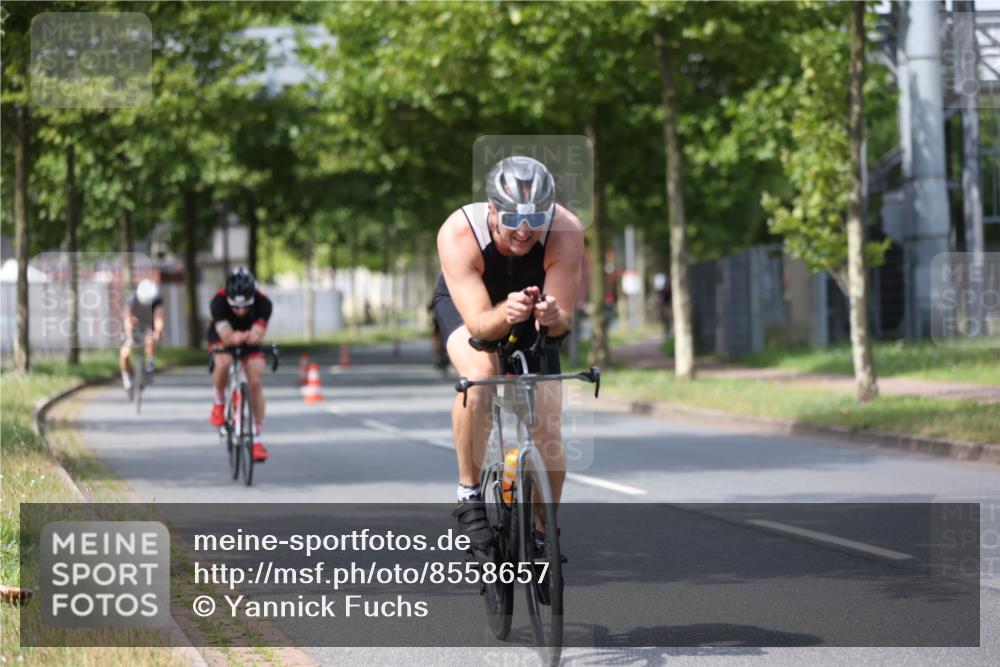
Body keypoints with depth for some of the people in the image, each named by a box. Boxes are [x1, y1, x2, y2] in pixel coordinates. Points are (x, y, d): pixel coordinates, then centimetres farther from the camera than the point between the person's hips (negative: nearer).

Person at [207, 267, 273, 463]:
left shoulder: (263, 303, -33)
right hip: (222, 337, -1)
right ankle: (219, 401, -4)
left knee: (255, 382, -12)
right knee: (223, 363, -33)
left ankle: (258, 437, -3)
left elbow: (257, 337, -38)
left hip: (249, 339, 1)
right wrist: (234, 338, -62)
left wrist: (247, 337, -61)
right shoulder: (219, 302, -36)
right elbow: (227, 338, -39)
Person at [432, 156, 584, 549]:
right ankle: (469, 494, -19)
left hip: (533, 313, 2)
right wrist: (506, 314, -62)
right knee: (480, 373, -35)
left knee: (547, 429, -7)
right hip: (465, 304, -2)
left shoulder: (565, 233, -33)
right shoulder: (458, 234, -38)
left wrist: (552, 317, -54)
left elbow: (564, 320, -31)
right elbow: (479, 324, -40)